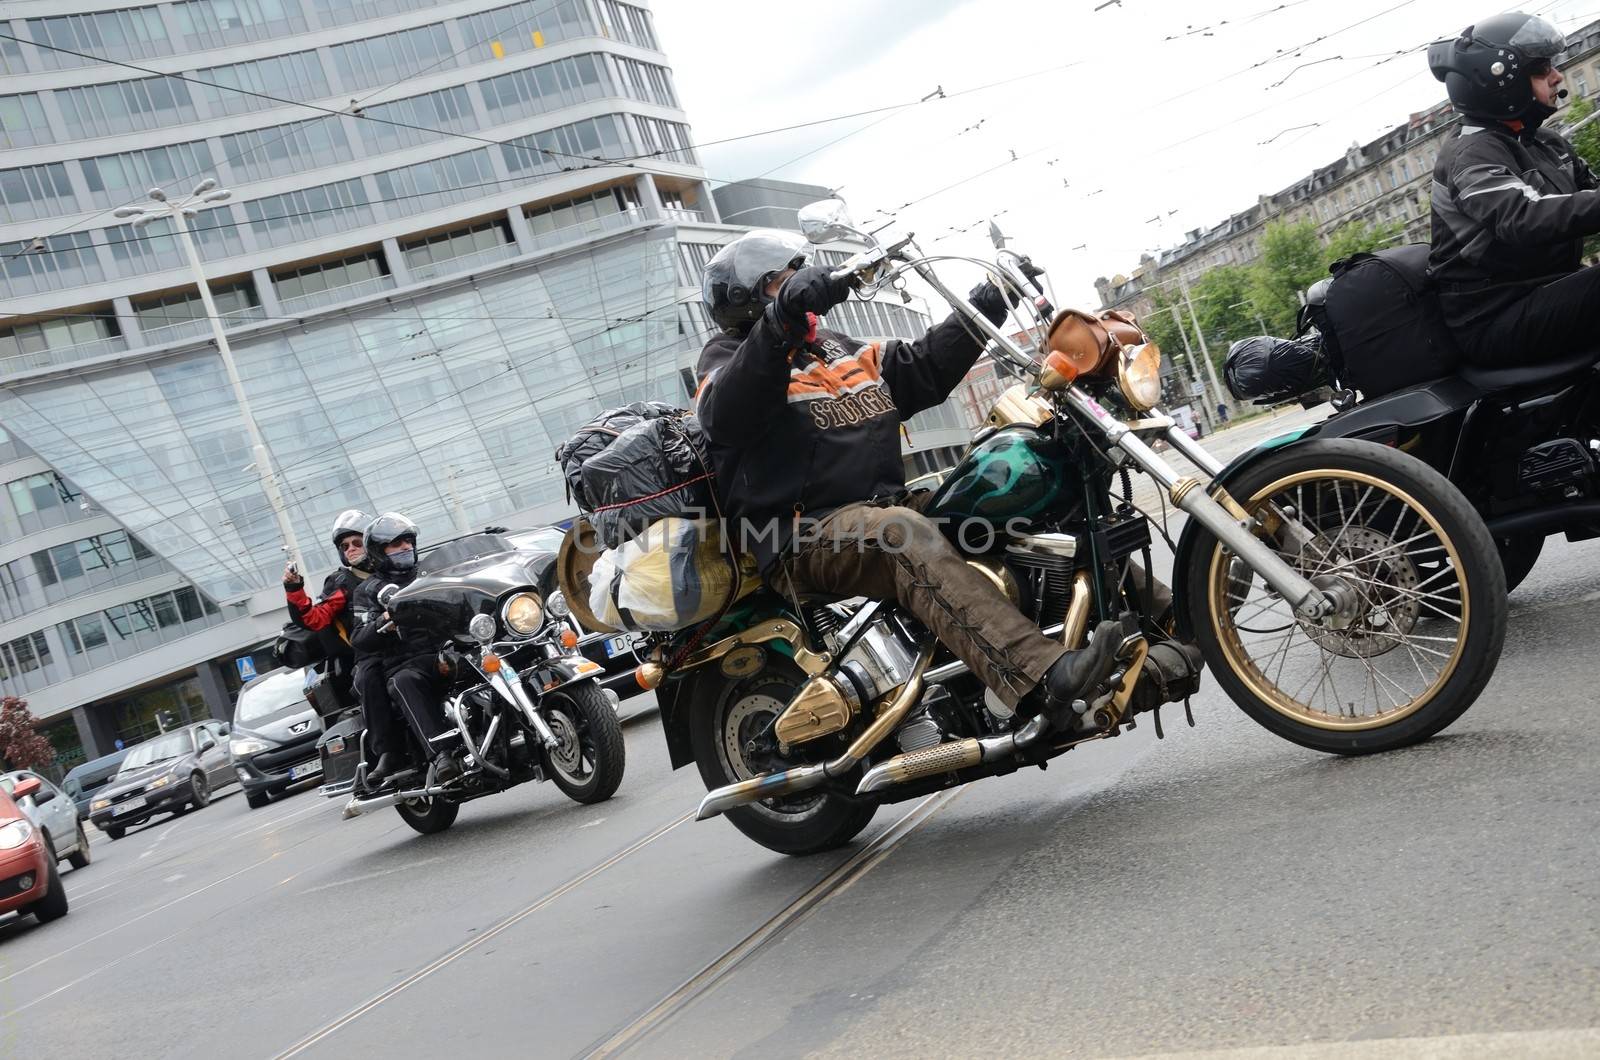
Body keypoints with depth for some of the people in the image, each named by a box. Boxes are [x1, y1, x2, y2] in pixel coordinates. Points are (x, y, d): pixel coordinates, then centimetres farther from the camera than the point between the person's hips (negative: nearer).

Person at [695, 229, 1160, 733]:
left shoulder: (838, 349, 24)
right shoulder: (731, 355, 1)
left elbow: (924, 368, 23)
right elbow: (723, 418, -23)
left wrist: (987, 304, 15)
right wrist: (779, 319, -36)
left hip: (888, 502, 8)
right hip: (808, 539, -8)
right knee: (909, 537, -38)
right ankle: (1044, 682, -52)